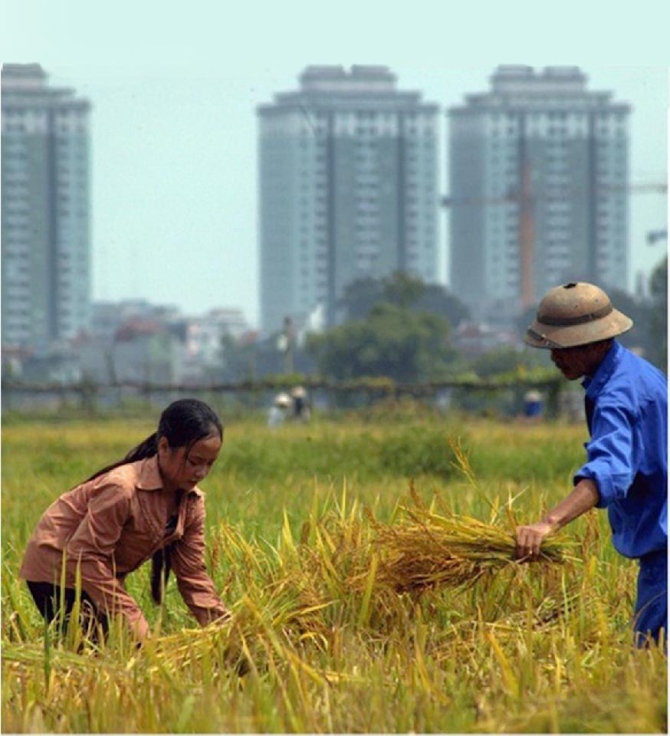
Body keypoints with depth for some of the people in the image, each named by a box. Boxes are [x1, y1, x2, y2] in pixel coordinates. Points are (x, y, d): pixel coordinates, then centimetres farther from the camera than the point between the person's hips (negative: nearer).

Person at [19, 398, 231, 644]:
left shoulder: (192, 502, -7)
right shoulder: (122, 488, -31)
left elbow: (193, 575, -2)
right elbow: (86, 557, -30)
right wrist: (135, 624, -31)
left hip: (101, 573, 8)